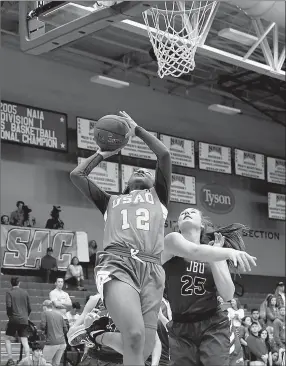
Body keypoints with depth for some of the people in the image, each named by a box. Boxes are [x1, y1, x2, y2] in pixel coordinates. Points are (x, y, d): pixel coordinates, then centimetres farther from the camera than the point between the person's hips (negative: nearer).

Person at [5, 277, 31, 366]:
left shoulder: (9, 293, -3)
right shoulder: (25, 292, 9)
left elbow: (8, 306, -15)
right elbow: (29, 307, 10)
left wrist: (9, 315, 2)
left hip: (14, 319, -3)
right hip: (24, 320, 3)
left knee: (7, 339, 12)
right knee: (25, 341, 3)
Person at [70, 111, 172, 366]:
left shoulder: (157, 195, 32)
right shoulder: (112, 201, 35)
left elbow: (164, 155, 22)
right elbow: (77, 175, 34)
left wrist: (136, 129, 30)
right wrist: (103, 154, 45)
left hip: (151, 268, 1)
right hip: (117, 265, -1)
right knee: (135, 336, -29)